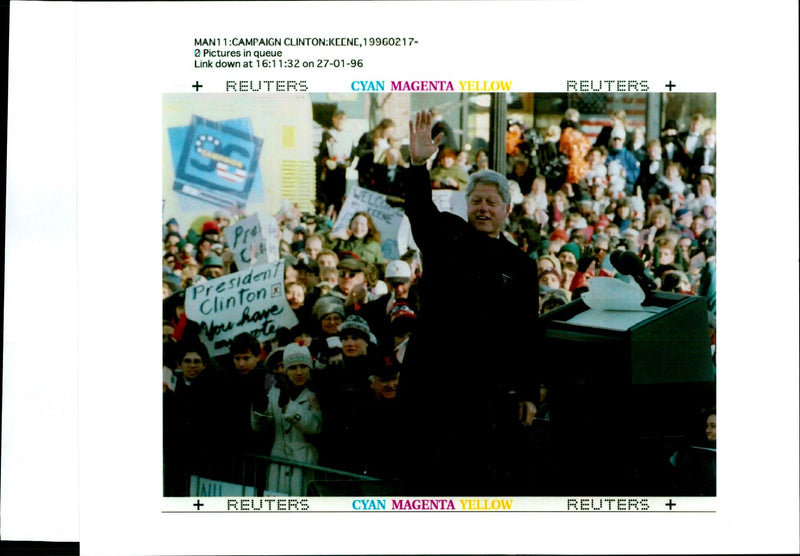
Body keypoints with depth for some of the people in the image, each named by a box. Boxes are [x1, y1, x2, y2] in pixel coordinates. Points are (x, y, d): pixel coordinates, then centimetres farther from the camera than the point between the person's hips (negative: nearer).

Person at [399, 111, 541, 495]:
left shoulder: (520, 265, 9)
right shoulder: (446, 236, 7)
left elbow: (527, 336, 8)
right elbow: (419, 210, -15)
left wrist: (529, 393, 3)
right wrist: (419, 165, -33)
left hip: (491, 387, 1)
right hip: (432, 378, 0)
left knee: (490, 474, 2)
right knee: (429, 474, 4)